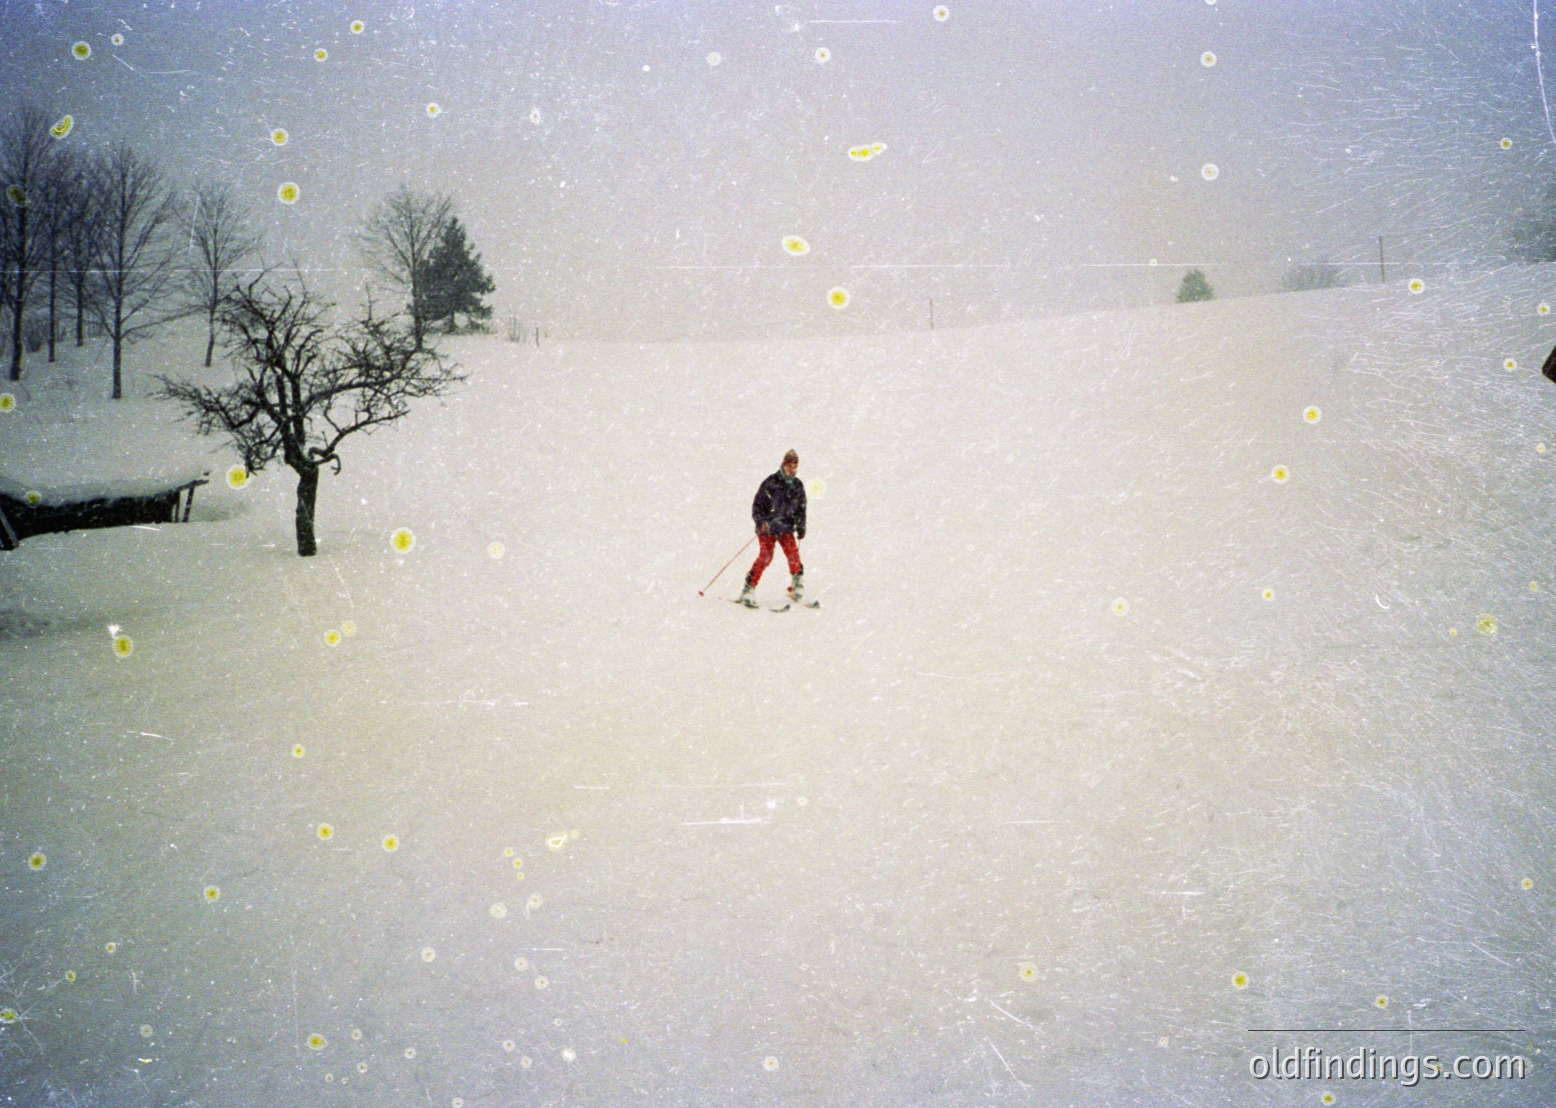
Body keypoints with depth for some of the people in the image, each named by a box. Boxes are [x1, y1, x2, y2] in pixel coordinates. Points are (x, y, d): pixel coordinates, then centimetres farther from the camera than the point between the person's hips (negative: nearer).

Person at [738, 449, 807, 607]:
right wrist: (760, 521, -18)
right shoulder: (771, 481, -6)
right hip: (767, 526, -4)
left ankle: (798, 587, 4)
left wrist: (801, 527, 10)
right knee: (765, 557, -15)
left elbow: (801, 508, 20)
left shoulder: (798, 485, 9)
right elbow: (757, 504, -5)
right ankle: (747, 591, -10)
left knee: (793, 554, -11)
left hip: (786, 526, 4)